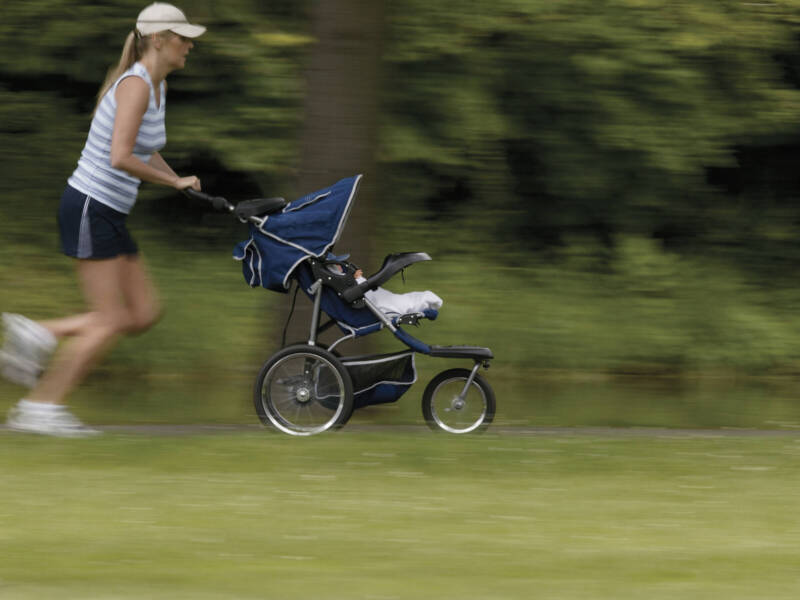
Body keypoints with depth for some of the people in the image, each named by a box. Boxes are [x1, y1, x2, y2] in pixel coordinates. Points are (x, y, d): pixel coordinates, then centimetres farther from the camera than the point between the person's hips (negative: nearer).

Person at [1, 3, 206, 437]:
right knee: (111, 320, -6)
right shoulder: (135, 85, -17)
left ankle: (36, 335, 8)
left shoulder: (156, 86, 13)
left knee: (143, 313, 6)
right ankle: (40, 408, 0)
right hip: (90, 209, -9)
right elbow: (121, 158, -27)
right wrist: (174, 182, -16)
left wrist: (179, 182, 10)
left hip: (109, 215, 9)